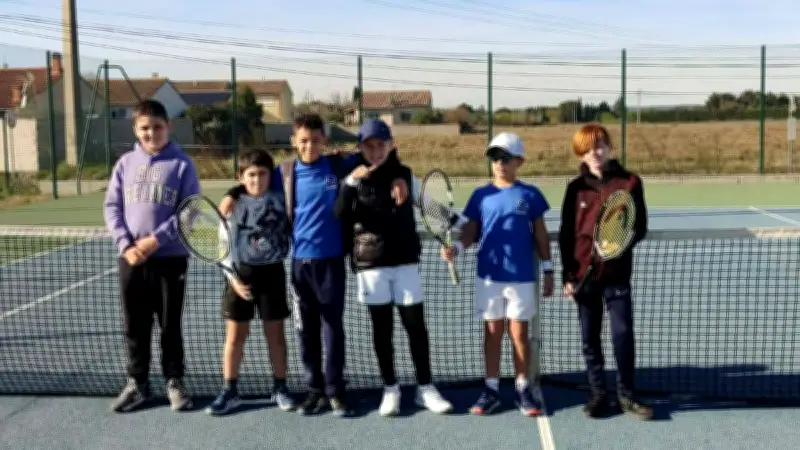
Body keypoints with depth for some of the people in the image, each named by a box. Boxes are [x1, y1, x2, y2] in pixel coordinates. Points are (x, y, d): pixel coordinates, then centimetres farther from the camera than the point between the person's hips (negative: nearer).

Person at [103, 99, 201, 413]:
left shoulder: (181, 164, -3)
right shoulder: (125, 163, 6)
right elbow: (112, 207, 6)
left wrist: (156, 239, -15)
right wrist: (125, 245, -8)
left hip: (170, 258, -3)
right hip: (131, 259, 3)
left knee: (170, 325, 7)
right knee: (135, 326, 10)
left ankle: (174, 382, 19)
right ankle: (137, 383, 22)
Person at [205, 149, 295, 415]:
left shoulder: (280, 200, 0)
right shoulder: (232, 206, -2)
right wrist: (233, 278, -9)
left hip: (272, 272, 0)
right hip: (241, 274, 0)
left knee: (275, 333, 9)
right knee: (235, 336, 6)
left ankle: (280, 388, 22)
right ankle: (229, 391, 17)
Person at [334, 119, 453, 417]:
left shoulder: (405, 174, 4)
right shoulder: (355, 178, -1)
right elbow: (342, 217, -13)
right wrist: (350, 183, -25)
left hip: (405, 261, 1)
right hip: (370, 264, -1)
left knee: (416, 325, 2)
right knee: (382, 329, 7)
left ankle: (425, 388, 14)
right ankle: (390, 389, 19)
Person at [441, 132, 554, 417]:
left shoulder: (530, 195, 2)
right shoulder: (481, 195, 5)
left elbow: (540, 235, 6)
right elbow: (471, 231, 6)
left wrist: (548, 270, 4)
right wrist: (456, 247, -14)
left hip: (522, 277, -1)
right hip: (489, 276, 1)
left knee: (519, 332, 6)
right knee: (492, 332, 9)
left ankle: (522, 389, 18)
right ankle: (491, 389, 17)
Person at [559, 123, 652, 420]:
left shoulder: (630, 183, -1)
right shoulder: (576, 188, 2)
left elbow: (640, 227, 1)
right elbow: (566, 234, 3)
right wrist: (568, 274, -1)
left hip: (617, 273, -2)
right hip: (584, 273, 2)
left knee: (623, 334, -1)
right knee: (590, 337, 9)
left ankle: (626, 395, 14)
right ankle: (598, 393, 22)